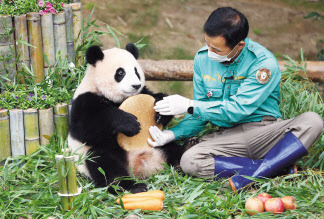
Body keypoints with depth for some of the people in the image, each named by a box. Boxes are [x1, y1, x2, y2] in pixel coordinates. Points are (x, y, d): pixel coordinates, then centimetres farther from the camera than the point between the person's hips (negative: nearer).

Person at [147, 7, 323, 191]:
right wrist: (173, 133, -8)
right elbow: (199, 115, 10)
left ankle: (252, 174, -37)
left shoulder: (264, 62, -15)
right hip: (227, 135, 3)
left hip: (266, 132, -3)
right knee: (189, 161, -27)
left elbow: (237, 110, -19)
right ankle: (278, 166, -26)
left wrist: (189, 106, -16)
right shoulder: (203, 58, 2)